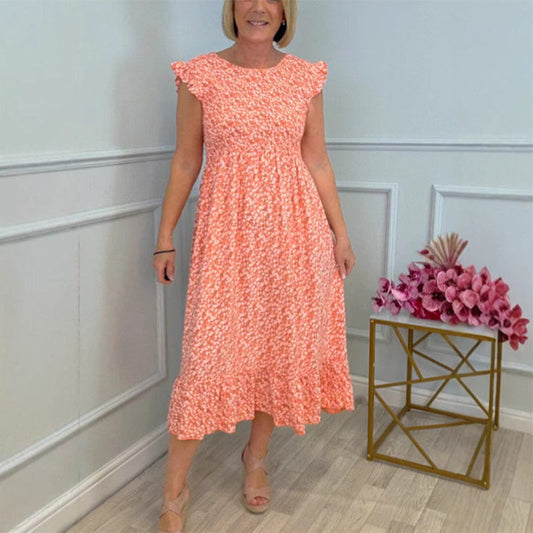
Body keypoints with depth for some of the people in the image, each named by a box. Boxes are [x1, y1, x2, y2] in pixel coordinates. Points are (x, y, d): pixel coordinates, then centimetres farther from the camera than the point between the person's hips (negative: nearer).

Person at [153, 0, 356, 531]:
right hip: (227, 228, -2)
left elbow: (317, 160, 10)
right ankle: (174, 490, 12)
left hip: (295, 227, 3)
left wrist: (340, 232, 7)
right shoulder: (200, 75, 1)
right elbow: (185, 161, 5)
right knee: (209, 353, -5)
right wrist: (165, 236, 4)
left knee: (283, 344, 8)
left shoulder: (305, 76, 7)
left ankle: (256, 456, 33)